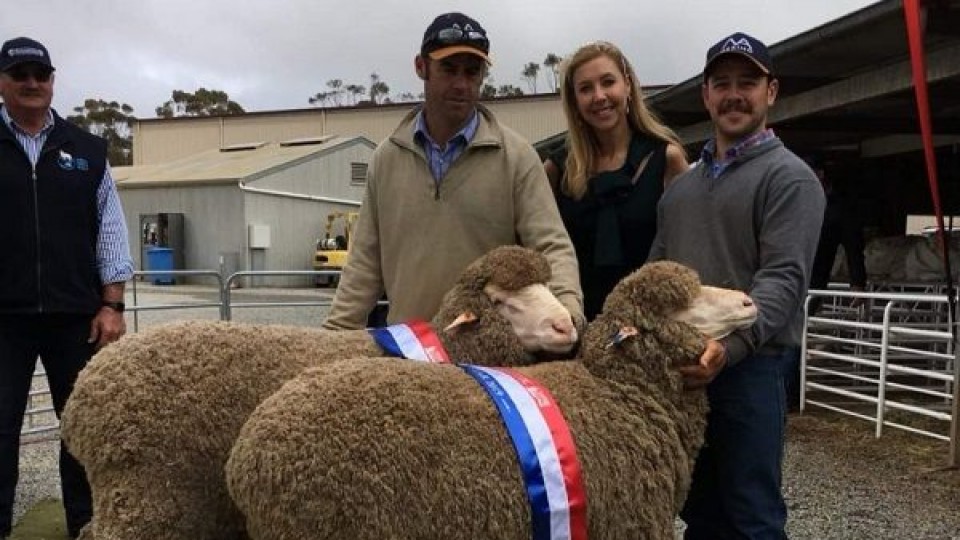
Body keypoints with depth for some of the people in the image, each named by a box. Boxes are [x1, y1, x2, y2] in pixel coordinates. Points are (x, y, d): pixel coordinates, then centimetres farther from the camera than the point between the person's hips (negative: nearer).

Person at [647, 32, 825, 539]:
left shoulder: (788, 177, -4)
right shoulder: (682, 183, 17)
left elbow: (782, 278, -16)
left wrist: (730, 345, -30)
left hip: (749, 367, -6)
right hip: (675, 367, 6)